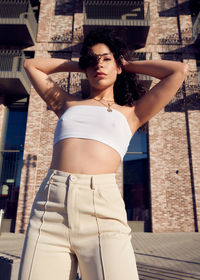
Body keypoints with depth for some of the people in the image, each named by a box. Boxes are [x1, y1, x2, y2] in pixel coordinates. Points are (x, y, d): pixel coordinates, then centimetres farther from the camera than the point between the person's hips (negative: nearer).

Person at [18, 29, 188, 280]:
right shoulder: (67, 104, 23)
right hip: (49, 204, 2)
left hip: (101, 203, -1)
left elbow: (180, 71, 18)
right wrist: (80, 65, 33)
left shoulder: (131, 113, 17)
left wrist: (128, 65, 26)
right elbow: (31, 64, 35)